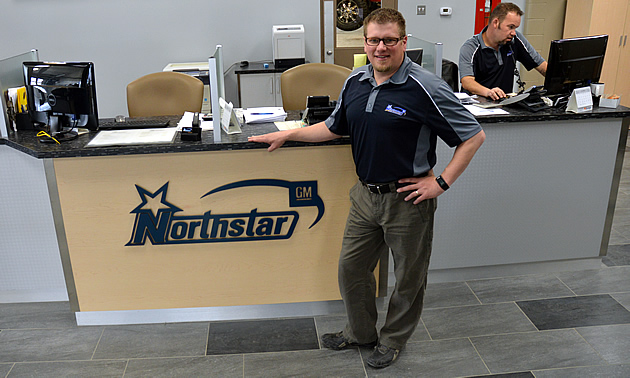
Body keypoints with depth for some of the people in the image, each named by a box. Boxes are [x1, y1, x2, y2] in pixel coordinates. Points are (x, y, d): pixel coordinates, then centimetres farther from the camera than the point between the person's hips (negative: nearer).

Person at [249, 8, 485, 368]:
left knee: (409, 277, 12)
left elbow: (474, 136, -12)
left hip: (407, 199, -5)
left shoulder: (426, 87, -16)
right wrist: (288, 134, 14)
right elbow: (334, 127, 18)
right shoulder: (355, 82, 3)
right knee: (352, 267, 16)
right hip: (366, 194, 6)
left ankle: (393, 340, 37)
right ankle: (361, 332, 41)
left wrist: (441, 182, -15)